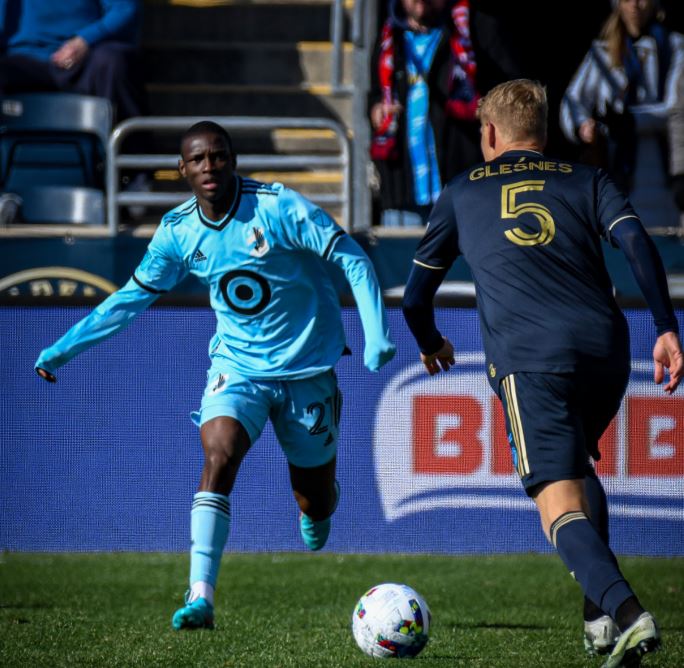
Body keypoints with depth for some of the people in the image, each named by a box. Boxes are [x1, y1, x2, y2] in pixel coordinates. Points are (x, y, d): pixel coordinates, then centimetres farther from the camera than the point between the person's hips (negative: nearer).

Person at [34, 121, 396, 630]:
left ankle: (315, 513, 48)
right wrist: (62, 350, 8)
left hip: (307, 366, -2)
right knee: (218, 458, -26)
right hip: (237, 365, 2)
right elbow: (133, 297, 9)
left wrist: (376, 336, -21)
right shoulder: (178, 231, -4)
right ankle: (200, 597, -29)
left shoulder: (279, 207, -17)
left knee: (316, 501, 7)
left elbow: (352, 259, -12)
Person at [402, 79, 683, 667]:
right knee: (578, 463, 29)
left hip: (529, 357, -3)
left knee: (561, 499, -11)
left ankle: (627, 614, -36)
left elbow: (416, 298, 29)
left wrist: (431, 345, 49)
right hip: (605, 348, 3)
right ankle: (600, 615, 17)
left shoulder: (462, 192, 23)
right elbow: (637, 243, 3)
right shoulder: (586, 181, 23)